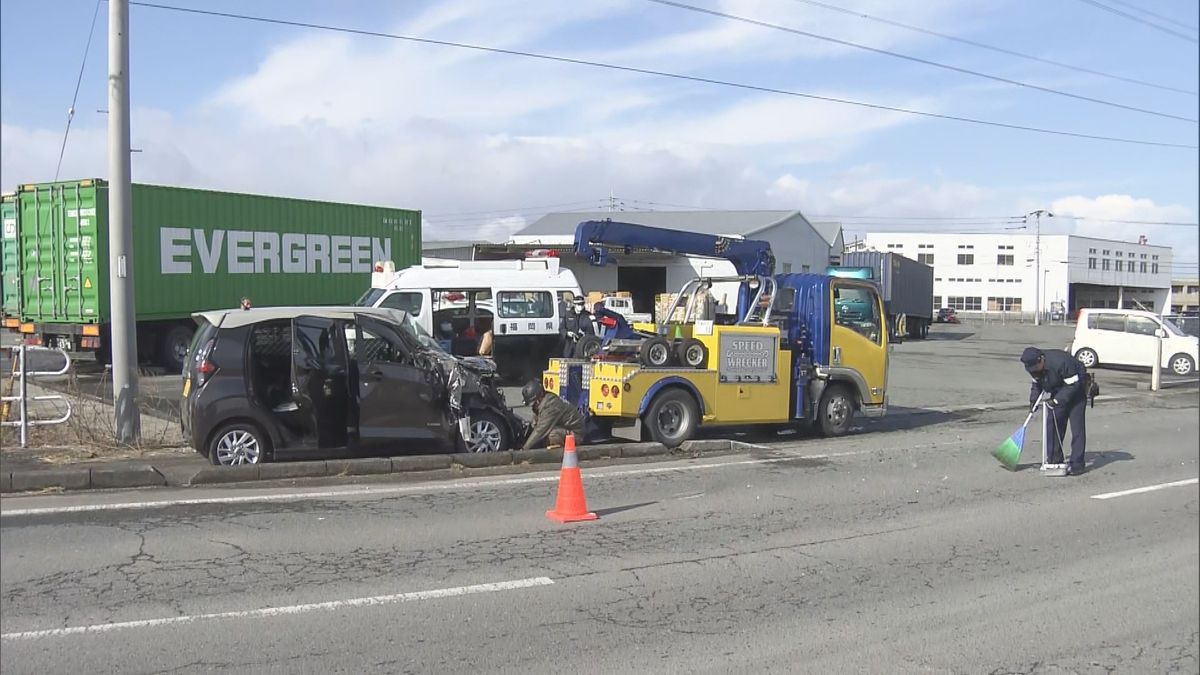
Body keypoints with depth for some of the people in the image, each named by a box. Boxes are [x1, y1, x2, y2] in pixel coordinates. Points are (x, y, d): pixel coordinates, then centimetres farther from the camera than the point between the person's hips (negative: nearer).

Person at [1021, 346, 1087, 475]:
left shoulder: (1060, 362, -36)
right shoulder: (1033, 366, -12)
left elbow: (1073, 385, -29)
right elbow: (1037, 383, 6)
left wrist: (1056, 400, -31)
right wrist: (1033, 400, -8)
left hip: (1076, 391, -7)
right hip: (1057, 393, 7)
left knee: (1077, 426, -12)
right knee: (1052, 423, 2)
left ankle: (1076, 464, -11)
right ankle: (1054, 459, 12)